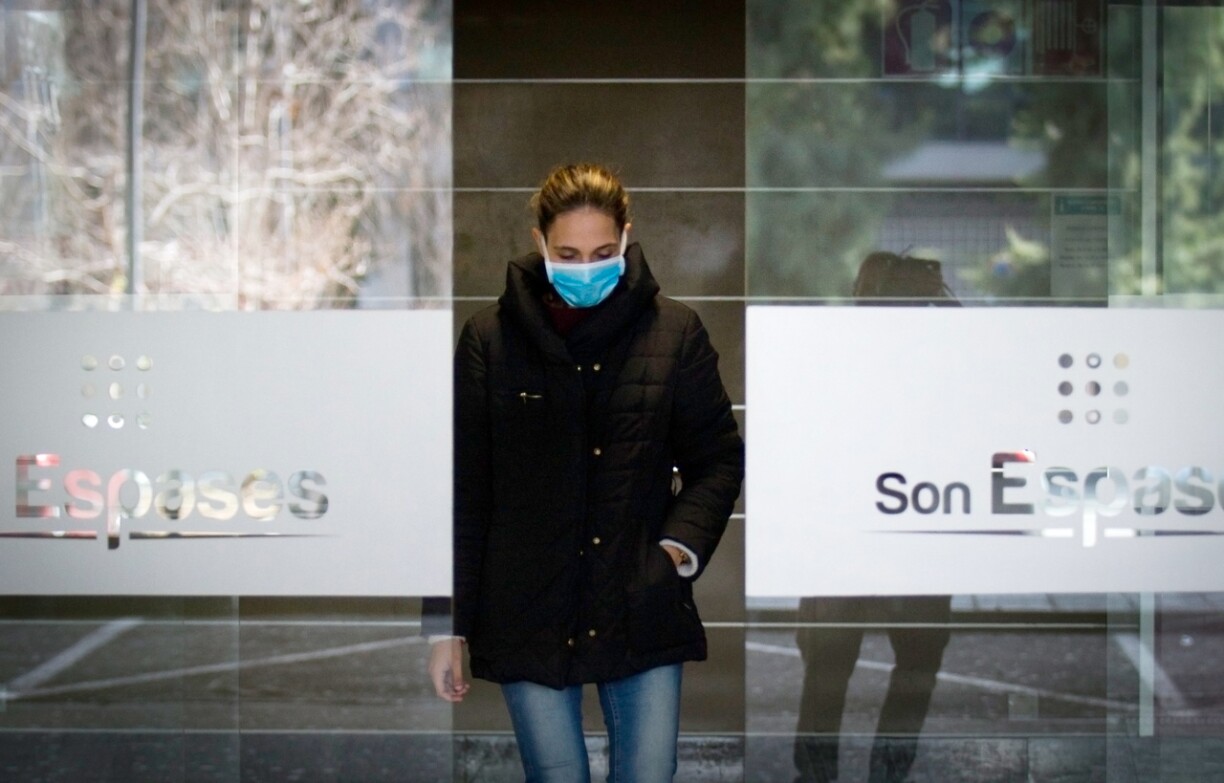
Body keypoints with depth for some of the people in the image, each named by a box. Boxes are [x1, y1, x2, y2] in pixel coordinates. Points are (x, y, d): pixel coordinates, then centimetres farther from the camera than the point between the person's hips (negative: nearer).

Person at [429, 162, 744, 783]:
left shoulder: (675, 331, 1)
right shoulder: (491, 339, -1)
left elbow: (718, 458, 9)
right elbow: (463, 492, 2)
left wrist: (681, 546, -9)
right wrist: (450, 628, 0)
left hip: (643, 615, 1)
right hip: (529, 616, 0)